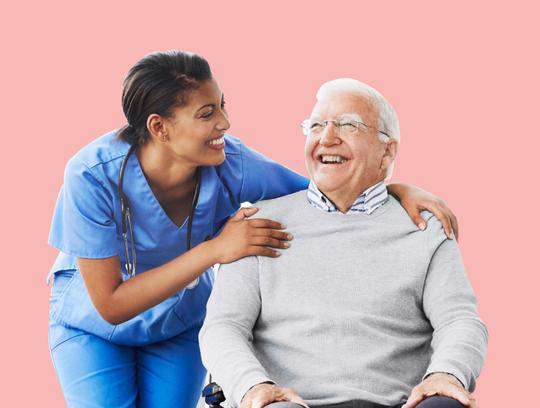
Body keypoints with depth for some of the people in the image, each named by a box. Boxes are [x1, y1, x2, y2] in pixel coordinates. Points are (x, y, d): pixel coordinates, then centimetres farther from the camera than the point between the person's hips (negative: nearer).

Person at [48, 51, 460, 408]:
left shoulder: (231, 164, -24)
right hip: (93, 327, -2)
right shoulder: (93, 176, -32)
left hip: (180, 325, 3)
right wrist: (213, 250, -36)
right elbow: (111, 304, -30)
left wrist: (403, 190, -29)